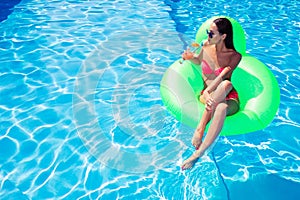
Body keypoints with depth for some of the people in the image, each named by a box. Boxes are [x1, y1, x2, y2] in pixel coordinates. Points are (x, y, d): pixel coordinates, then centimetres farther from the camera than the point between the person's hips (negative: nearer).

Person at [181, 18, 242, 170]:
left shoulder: (235, 56, -5)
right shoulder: (206, 47, 4)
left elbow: (221, 78, -17)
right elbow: (199, 61, 24)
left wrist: (207, 91, -31)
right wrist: (191, 57, 2)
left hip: (229, 98, -1)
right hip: (207, 94, 2)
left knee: (221, 108, -41)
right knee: (226, 84, -36)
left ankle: (198, 153, -38)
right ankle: (201, 129, -42)